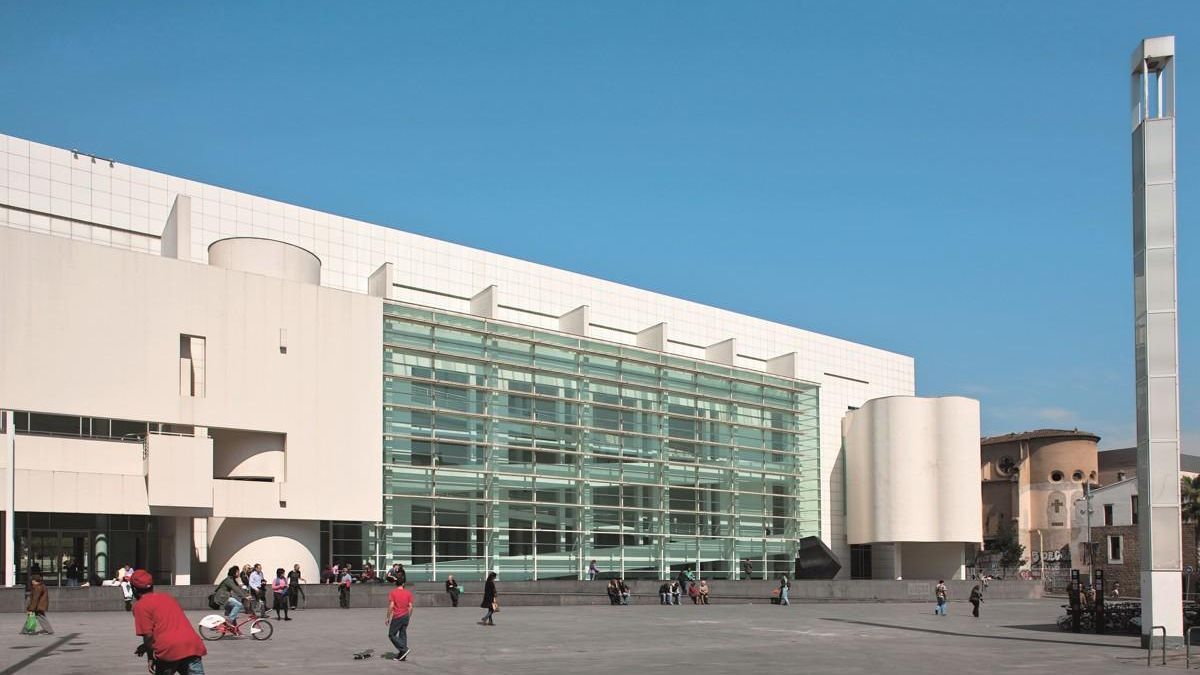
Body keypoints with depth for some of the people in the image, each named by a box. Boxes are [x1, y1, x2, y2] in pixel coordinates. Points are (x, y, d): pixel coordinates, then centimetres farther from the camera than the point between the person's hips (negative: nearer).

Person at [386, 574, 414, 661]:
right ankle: (402, 656, 9)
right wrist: (409, 617, 14)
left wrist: (388, 618, -6)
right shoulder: (408, 593, 4)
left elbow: (391, 606, -12)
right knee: (403, 635, 10)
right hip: (405, 616, 5)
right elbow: (410, 606, 2)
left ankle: (403, 649, -8)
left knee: (392, 635, 5)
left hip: (397, 617, -5)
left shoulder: (392, 592, -6)